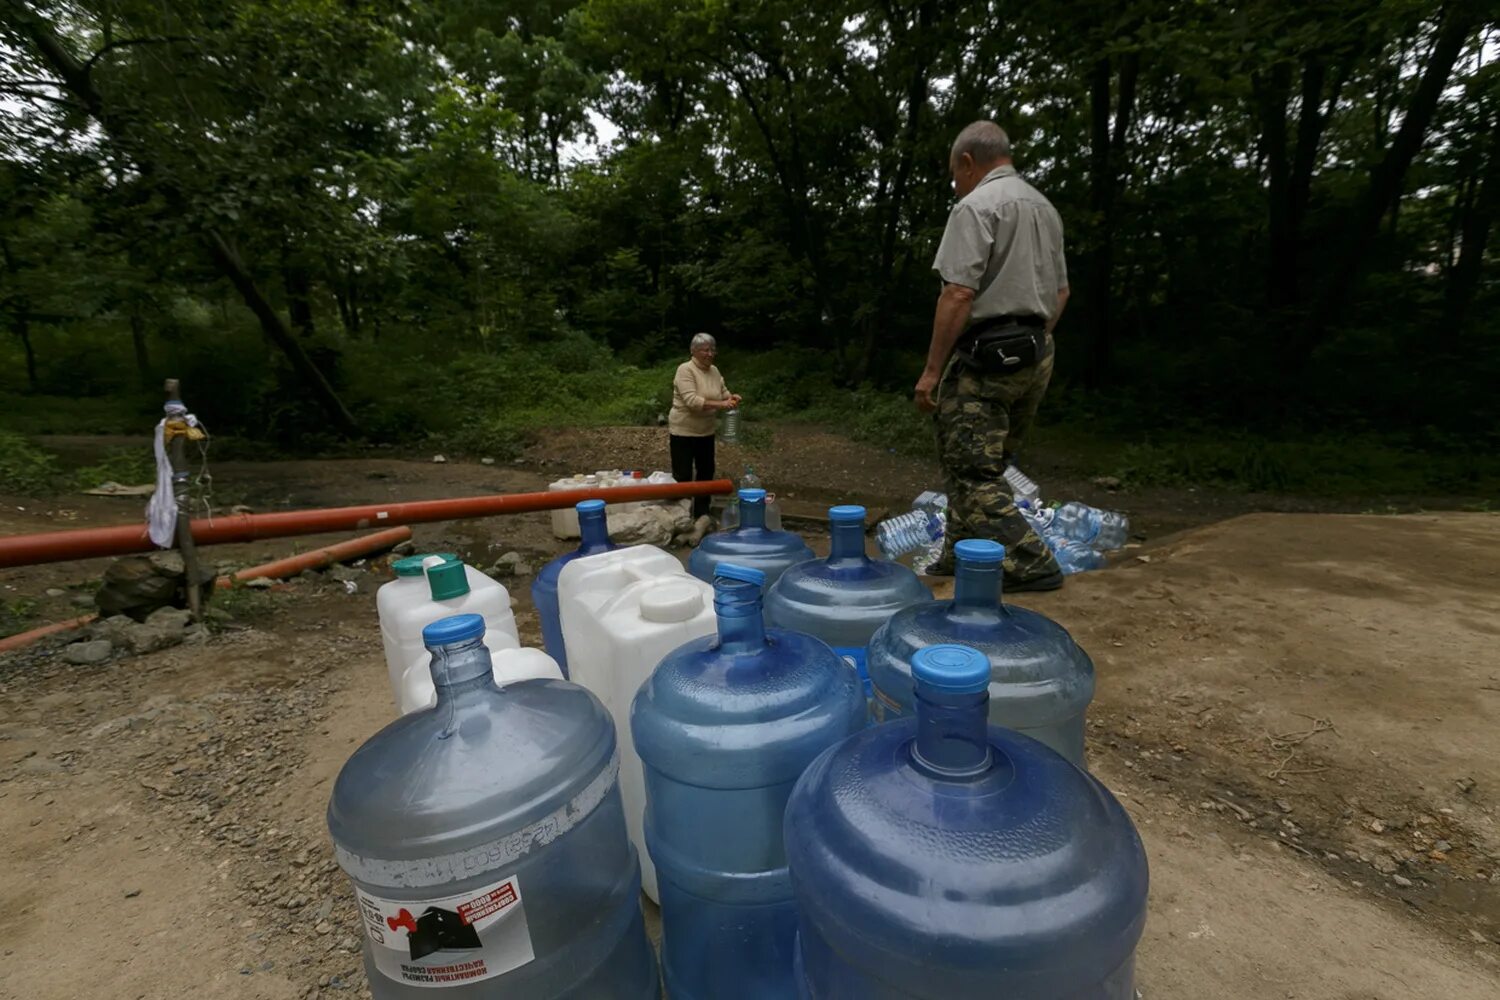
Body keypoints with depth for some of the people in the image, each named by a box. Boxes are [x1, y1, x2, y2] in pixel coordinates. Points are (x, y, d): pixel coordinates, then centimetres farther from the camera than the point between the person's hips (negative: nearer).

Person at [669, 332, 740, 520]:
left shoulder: (714, 370, 5)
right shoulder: (685, 369, -17)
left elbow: (723, 392, 12)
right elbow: (691, 400, -28)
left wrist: (731, 398, -12)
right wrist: (720, 404, -35)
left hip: (706, 432, 7)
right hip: (683, 432, -7)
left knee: (706, 473, 13)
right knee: (683, 477, 0)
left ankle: (701, 515, 26)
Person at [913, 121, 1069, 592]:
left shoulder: (977, 206, -8)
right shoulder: (1044, 207, 19)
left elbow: (959, 294, -18)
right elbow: (1060, 292, 21)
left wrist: (932, 369, -16)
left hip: (985, 355, -9)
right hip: (1036, 354, 9)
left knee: (971, 473, -7)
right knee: (985, 467, 15)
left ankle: (1032, 563, -9)